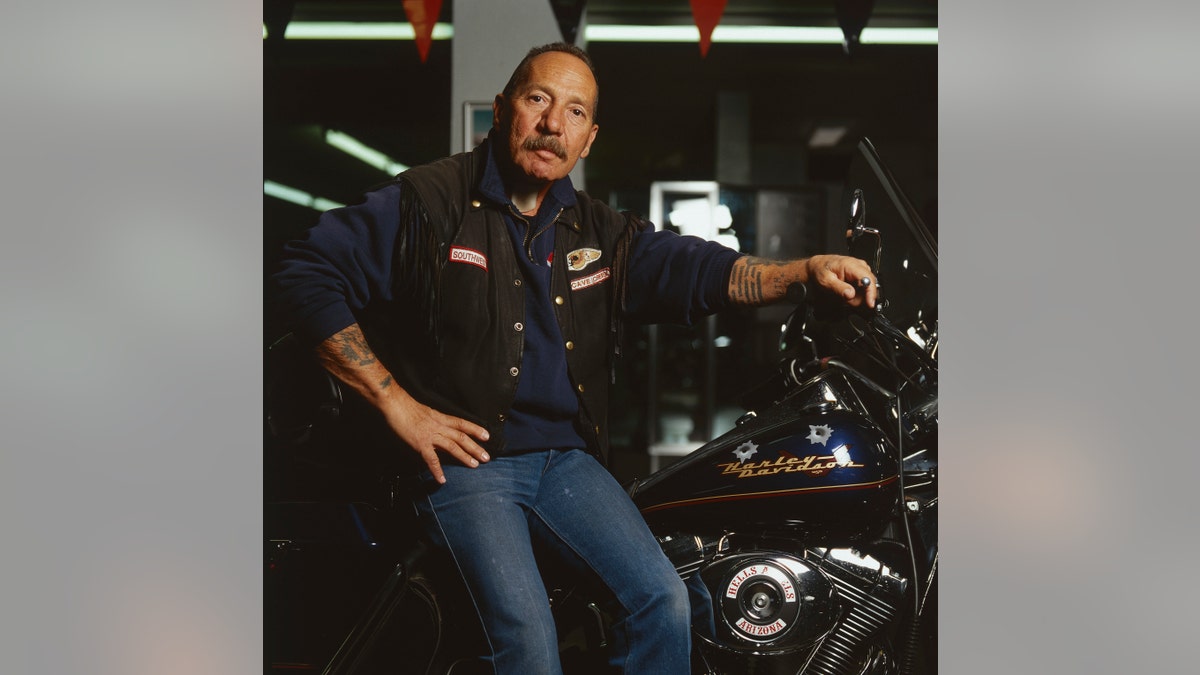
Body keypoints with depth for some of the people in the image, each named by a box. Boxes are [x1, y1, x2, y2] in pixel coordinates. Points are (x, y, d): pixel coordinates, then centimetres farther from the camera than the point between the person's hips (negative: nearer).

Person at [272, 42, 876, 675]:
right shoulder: (429, 201, -4)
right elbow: (308, 273, -7)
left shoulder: (598, 231, 14)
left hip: (567, 455, 5)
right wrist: (396, 402, -11)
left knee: (665, 600, -11)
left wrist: (807, 269, -11)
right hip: (464, 456, -5)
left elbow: (697, 269, 7)